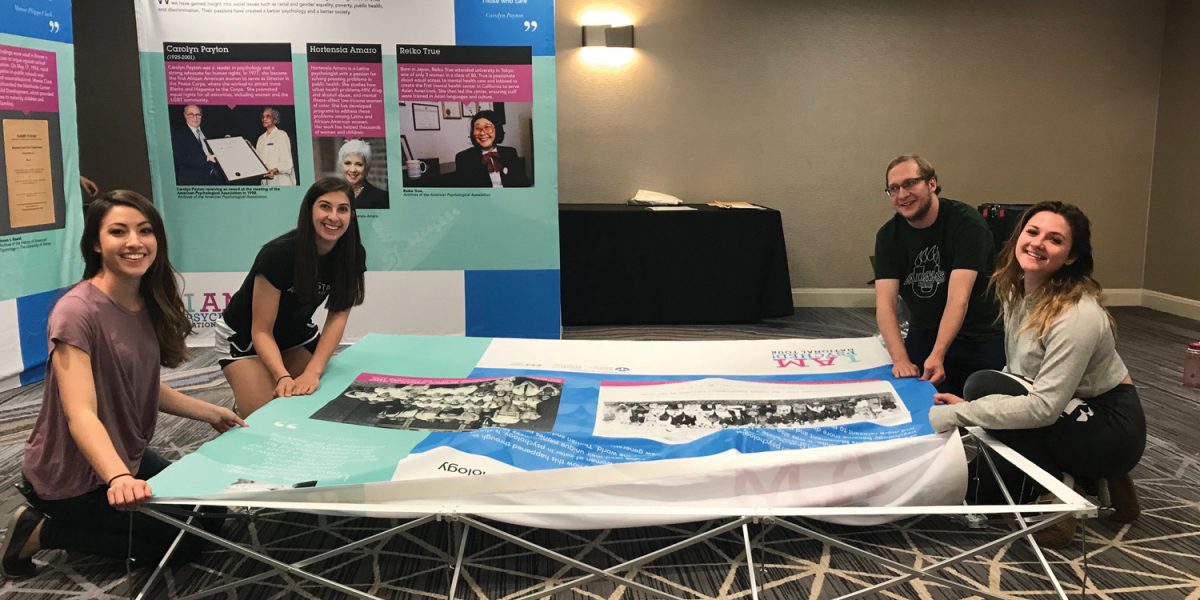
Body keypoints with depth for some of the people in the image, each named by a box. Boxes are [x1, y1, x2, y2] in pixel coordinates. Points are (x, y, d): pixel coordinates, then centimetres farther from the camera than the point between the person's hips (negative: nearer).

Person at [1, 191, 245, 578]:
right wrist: (119, 478, -51)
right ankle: (41, 532, 7)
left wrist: (211, 414, 8)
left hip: (126, 456, 8)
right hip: (72, 478, -8)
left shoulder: (147, 305, -1)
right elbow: (81, 415, -36)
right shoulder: (76, 312, -27)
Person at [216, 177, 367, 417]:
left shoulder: (352, 254, -17)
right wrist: (283, 377, -45)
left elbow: (338, 316, -18)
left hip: (296, 333, 5)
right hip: (245, 337, -5)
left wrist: (313, 371, -33)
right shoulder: (278, 254, -32)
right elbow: (261, 331, -28)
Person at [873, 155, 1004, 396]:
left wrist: (937, 355, -38)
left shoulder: (966, 222, -16)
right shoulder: (888, 235, -4)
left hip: (981, 337, -3)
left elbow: (958, 299, -26)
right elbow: (884, 304, -15)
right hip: (924, 336, 3)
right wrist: (900, 358, -32)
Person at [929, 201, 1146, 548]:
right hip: (1076, 415, 8)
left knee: (983, 385, -24)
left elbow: (1045, 408, -30)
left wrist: (960, 413, -30)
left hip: (1112, 429, -8)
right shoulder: (1016, 288, -3)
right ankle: (1090, 478, 15)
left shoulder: (1078, 316, -28)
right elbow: (1019, 371, 6)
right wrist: (970, 407, -8)